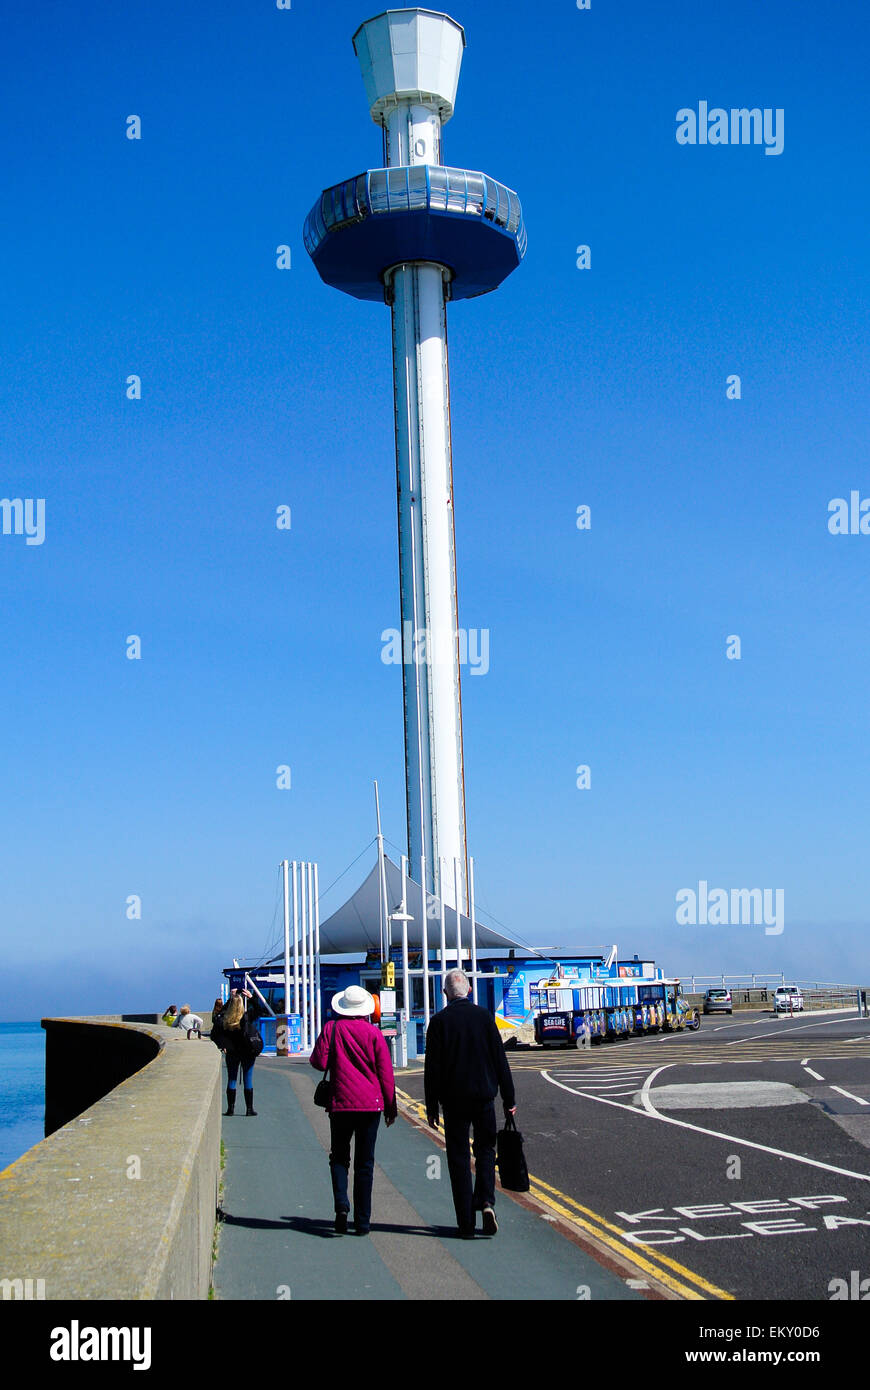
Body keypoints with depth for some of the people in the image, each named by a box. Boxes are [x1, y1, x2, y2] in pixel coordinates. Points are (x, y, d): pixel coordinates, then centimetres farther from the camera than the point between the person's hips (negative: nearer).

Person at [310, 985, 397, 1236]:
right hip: (371, 1103, 0)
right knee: (365, 1163, 6)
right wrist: (390, 1105, 8)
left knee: (339, 1158, 13)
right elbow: (385, 1072, 0)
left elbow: (319, 1063, -4)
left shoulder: (331, 1029, -3)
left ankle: (341, 1204, -11)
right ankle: (362, 1221, 6)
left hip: (340, 1102, 0)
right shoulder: (374, 1033, -2)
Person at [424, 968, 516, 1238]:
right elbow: (500, 1059, 2)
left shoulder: (439, 1021, -4)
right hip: (484, 1095, 1)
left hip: (453, 1100, -1)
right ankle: (486, 1201, -8)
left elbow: (432, 1067, -4)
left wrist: (431, 1106, 2)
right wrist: (509, 1099, 8)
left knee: (458, 1158, 5)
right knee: (485, 1149, 15)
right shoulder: (484, 1016, 0)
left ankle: (466, 1224, 4)